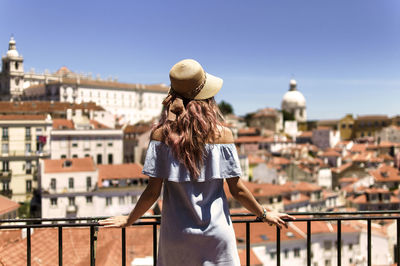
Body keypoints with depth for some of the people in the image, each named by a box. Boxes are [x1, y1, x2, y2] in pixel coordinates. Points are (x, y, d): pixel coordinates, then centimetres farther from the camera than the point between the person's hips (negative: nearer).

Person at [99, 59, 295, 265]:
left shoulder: (161, 134, -9)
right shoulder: (222, 134, -8)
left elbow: (152, 192, -7)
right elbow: (237, 190, -3)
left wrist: (128, 220, 10)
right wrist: (264, 214, 13)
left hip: (176, 235, 1)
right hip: (216, 233, 0)